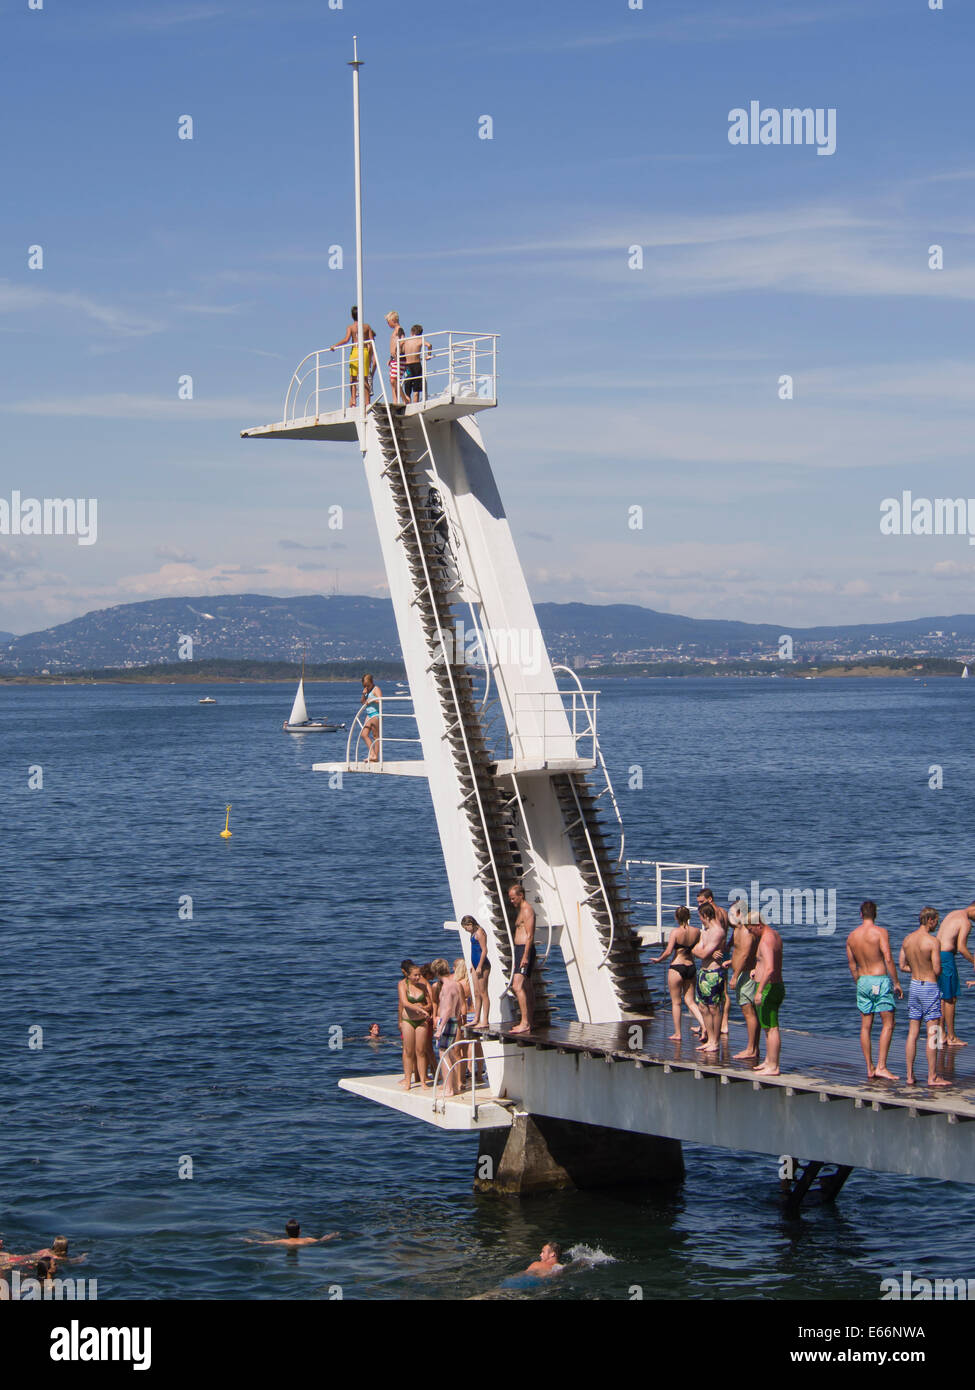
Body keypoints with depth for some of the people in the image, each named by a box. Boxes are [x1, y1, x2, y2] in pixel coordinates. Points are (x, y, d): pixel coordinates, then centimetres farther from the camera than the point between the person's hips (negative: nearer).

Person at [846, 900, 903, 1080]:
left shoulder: (852, 936, 7)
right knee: (888, 1024, -1)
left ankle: (870, 1068, 12)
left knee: (866, 1026, 9)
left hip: (863, 982, 6)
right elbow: (888, 959, -16)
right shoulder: (880, 932, -10)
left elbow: (852, 965, 12)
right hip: (880, 980, -6)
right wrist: (896, 982, -9)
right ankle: (881, 1066, -11)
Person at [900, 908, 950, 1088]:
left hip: (914, 985, 7)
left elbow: (902, 965, 10)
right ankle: (932, 1077, 0)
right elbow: (937, 970, -18)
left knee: (912, 1033, 9)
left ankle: (910, 1076, 11)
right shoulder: (933, 941, -17)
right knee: (932, 1034, -2)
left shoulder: (907, 939, 4)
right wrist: (930, 970, 4)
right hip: (929, 987, -7)